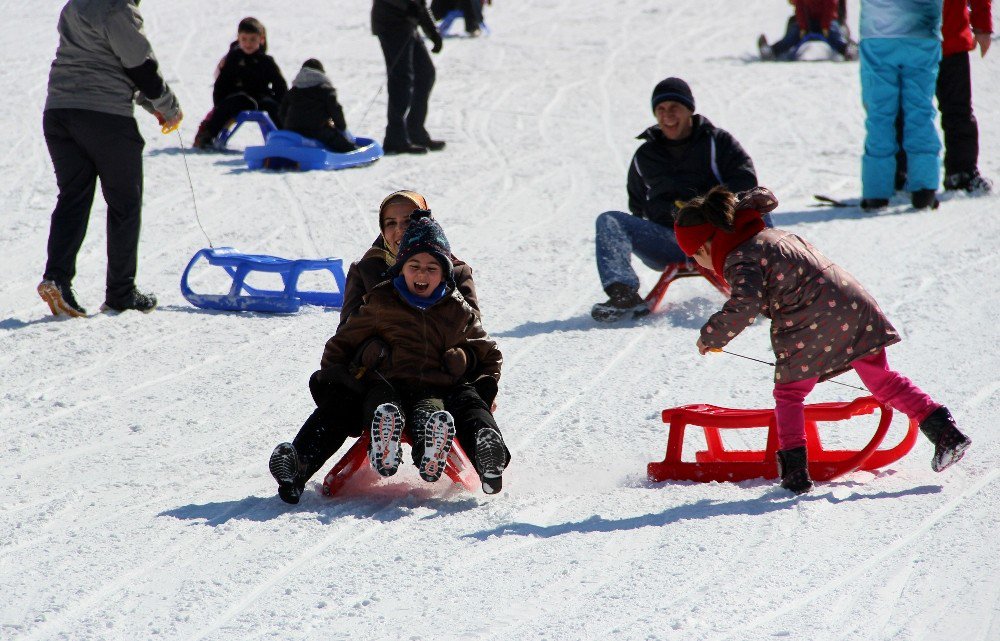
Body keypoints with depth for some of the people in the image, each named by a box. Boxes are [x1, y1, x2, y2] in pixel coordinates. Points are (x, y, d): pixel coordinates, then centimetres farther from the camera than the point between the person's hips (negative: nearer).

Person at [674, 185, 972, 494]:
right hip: (855, 304, 8)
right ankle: (944, 430, 14)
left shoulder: (739, 260, -5)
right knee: (882, 379, 17)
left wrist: (711, 336, -10)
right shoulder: (773, 235, 23)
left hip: (812, 325, -8)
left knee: (788, 394, 7)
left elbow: (746, 304, -22)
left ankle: (795, 471, -1)